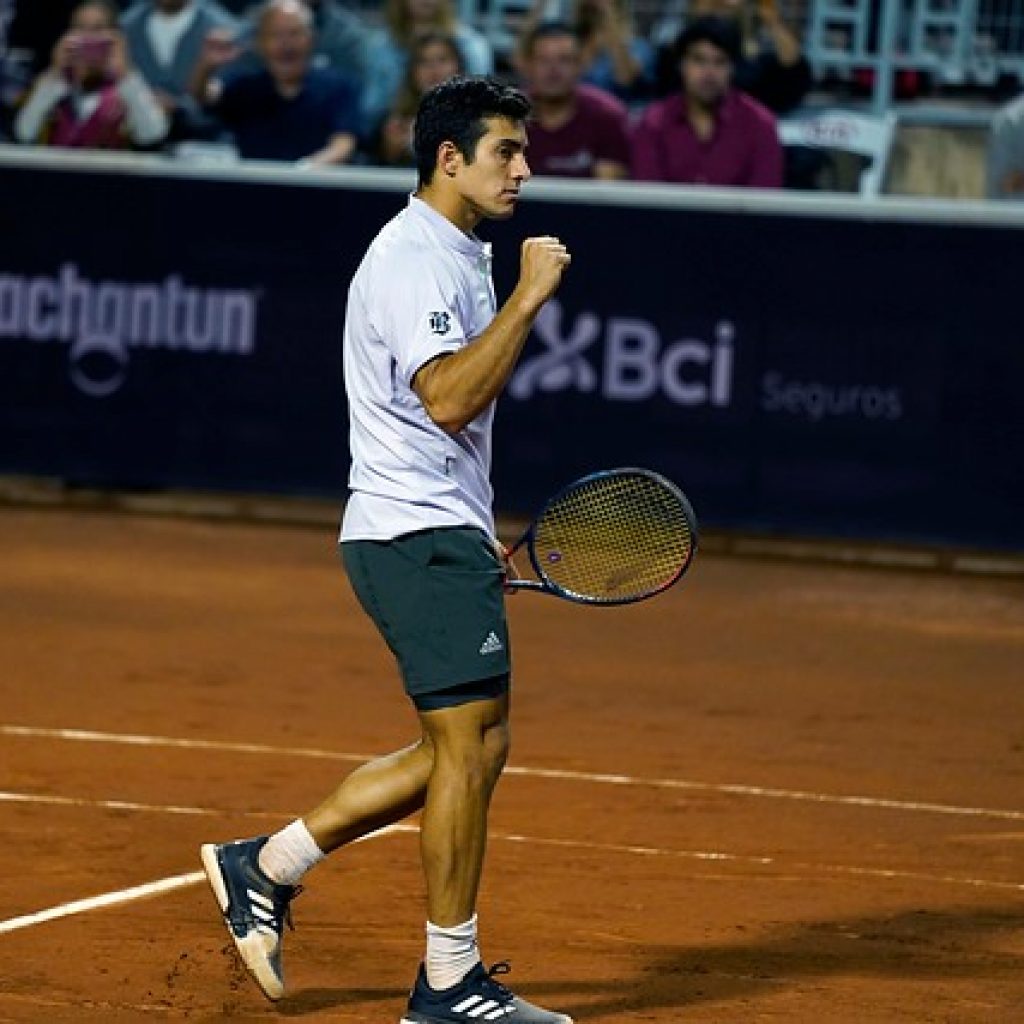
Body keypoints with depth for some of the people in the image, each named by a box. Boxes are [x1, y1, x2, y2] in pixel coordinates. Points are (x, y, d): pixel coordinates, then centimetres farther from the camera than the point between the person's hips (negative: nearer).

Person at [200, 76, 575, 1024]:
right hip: (421, 534, -10)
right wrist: (528, 299, -25)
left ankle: (265, 866, 18)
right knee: (470, 745, -9)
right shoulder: (414, 261, -14)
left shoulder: (454, 257, 19)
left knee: (470, 749, 12)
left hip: (438, 534, 10)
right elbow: (448, 399, -27)